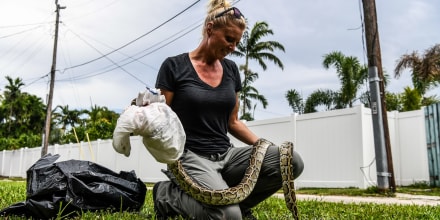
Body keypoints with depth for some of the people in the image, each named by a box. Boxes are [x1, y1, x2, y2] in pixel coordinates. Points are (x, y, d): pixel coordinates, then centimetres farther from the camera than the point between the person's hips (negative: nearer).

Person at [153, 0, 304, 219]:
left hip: (225, 154, 6)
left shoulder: (231, 69, 11)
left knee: (291, 160, -18)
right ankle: (169, 195, -3)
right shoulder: (174, 66, -4)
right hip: (190, 156, -5)